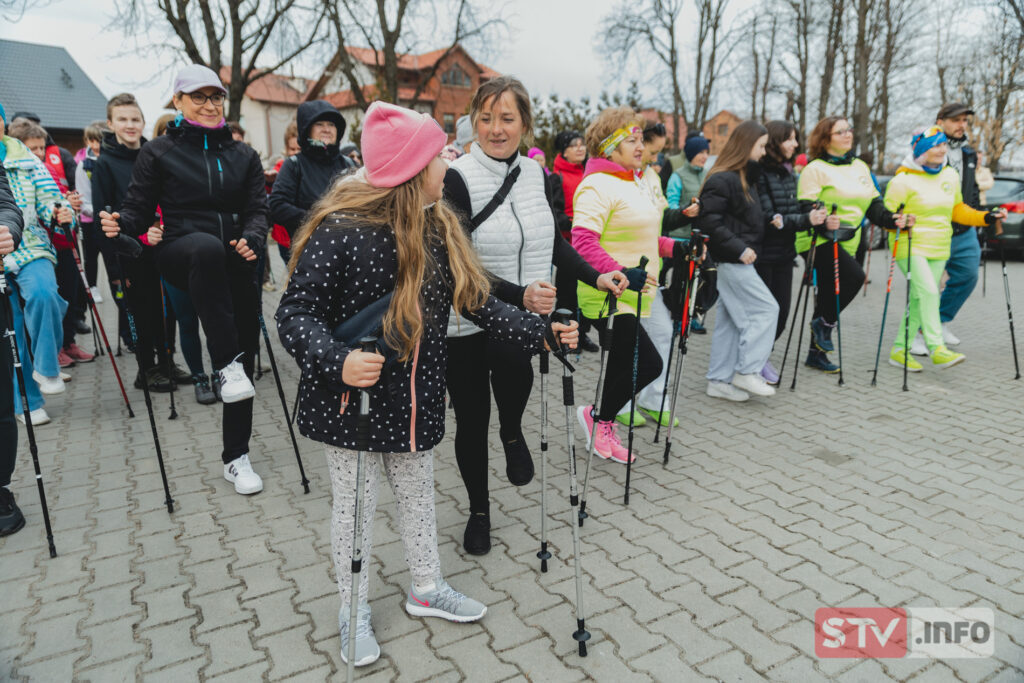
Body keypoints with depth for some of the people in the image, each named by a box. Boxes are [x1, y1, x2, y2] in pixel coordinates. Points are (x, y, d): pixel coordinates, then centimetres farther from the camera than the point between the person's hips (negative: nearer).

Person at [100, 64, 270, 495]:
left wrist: (252, 239, -17)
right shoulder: (159, 152, 6)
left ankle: (236, 457, 14)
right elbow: (139, 208, 3)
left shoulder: (243, 155, 13)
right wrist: (121, 224, -20)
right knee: (208, 247, -41)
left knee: (244, 356, 1)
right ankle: (226, 364, -35)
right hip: (180, 253, -3)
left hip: (234, 265, 3)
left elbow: (258, 208, 5)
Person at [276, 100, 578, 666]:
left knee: (418, 496, 21)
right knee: (355, 507, 13)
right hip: (350, 401, -5)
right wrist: (335, 361, -38)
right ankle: (354, 610, 36)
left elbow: (476, 301, 2)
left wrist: (539, 332, -6)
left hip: (415, 401, 6)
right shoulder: (340, 230, -20)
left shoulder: (439, 228, -1)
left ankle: (426, 589, 44)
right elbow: (296, 312, -20)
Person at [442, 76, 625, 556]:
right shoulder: (457, 179, -12)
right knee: (472, 420, 9)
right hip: (467, 320, -2)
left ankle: (512, 432, 5)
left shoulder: (536, 175, 4)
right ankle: (479, 511, 36)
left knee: (512, 362, -31)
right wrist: (518, 295, -31)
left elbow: (553, 241, 17)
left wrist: (595, 277, 7)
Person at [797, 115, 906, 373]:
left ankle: (816, 353, 19)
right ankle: (824, 323, -7)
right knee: (855, 276, -28)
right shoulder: (816, 169, -5)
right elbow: (807, 208, -13)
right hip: (819, 241, -8)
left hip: (846, 244, 8)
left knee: (831, 296, 10)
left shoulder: (860, 167, 19)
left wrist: (890, 219, 1)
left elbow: (873, 204, 19)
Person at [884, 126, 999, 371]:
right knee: (927, 292, -20)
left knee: (920, 300, 6)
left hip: (939, 249, 7)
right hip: (910, 246, -6)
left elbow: (957, 210, 22)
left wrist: (986, 217, 11)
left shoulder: (951, 175, 12)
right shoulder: (904, 180, -8)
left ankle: (900, 350, 13)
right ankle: (937, 349, -20)